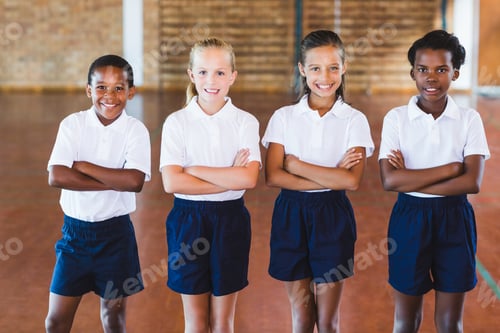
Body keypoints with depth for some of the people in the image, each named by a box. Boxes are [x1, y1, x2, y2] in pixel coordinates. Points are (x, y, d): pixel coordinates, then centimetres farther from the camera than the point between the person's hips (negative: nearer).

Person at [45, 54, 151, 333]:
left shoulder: (136, 130, -8)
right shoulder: (73, 124, -6)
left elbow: (135, 181, -23)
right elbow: (57, 177, -19)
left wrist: (84, 167, -18)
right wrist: (115, 182, -21)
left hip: (116, 233, -1)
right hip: (75, 230, 1)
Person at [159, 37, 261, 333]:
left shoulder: (245, 122, -3)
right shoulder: (176, 122, -4)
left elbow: (249, 179, -17)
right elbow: (172, 183, -15)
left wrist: (194, 169, -16)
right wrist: (230, 180, -16)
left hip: (230, 220, 0)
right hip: (188, 219, 0)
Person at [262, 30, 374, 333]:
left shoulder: (355, 120, -2)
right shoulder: (284, 117, 0)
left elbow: (352, 181, -15)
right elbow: (273, 176, -10)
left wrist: (296, 165, -13)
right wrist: (331, 177, -17)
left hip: (333, 217, -1)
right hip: (291, 216, 1)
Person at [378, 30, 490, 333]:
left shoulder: (470, 119, -3)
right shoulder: (396, 118, -5)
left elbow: (472, 183, -12)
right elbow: (390, 180, -15)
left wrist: (411, 180, -15)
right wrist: (450, 168, -16)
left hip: (455, 220, 1)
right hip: (410, 219, 0)